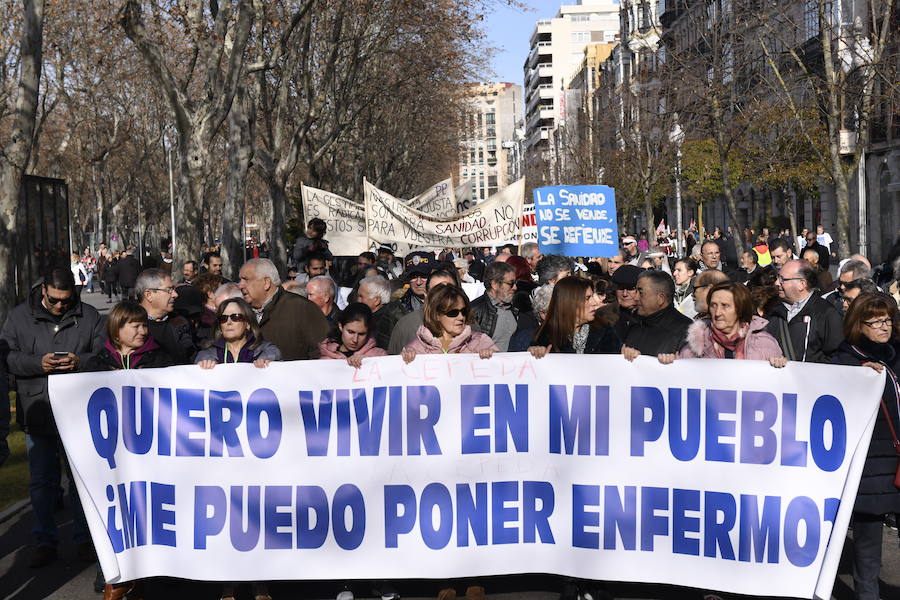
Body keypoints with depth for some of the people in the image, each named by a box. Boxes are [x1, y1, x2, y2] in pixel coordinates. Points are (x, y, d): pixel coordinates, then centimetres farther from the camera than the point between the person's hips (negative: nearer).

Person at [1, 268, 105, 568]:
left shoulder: (89, 316, 1)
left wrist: (80, 361, -18)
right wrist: (38, 363, -16)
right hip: (38, 416, 1)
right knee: (41, 481, 9)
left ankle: (84, 538, 23)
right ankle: (45, 541, 22)